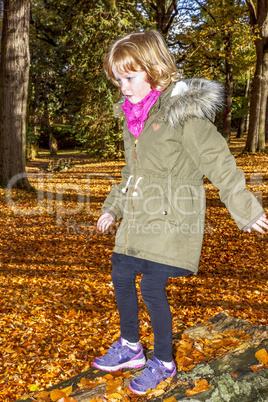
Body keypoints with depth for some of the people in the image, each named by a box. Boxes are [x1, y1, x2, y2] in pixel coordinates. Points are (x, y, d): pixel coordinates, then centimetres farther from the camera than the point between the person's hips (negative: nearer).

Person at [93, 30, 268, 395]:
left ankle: (164, 362, 21)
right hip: (137, 221, 8)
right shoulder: (134, 115, 11)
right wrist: (113, 207, 24)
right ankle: (130, 347, 35)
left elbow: (217, 161, -13)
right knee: (121, 277, 13)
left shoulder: (184, 112, -14)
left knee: (152, 289, -4)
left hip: (170, 219, -8)